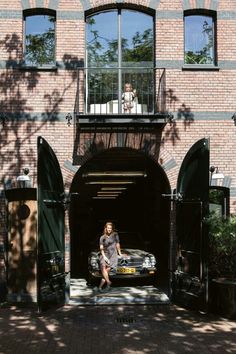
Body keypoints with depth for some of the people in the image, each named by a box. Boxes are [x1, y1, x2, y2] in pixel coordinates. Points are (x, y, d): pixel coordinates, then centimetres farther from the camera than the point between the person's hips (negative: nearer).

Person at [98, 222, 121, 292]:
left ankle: (100, 286, -13)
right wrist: (104, 256, -8)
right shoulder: (102, 237, 8)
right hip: (104, 255, 2)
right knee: (103, 267, -24)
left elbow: (117, 245, 14)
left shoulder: (115, 235, 6)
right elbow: (101, 248, 4)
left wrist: (119, 253, 19)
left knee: (107, 270, -14)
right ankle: (108, 282, -20)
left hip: (113, 255, -2)